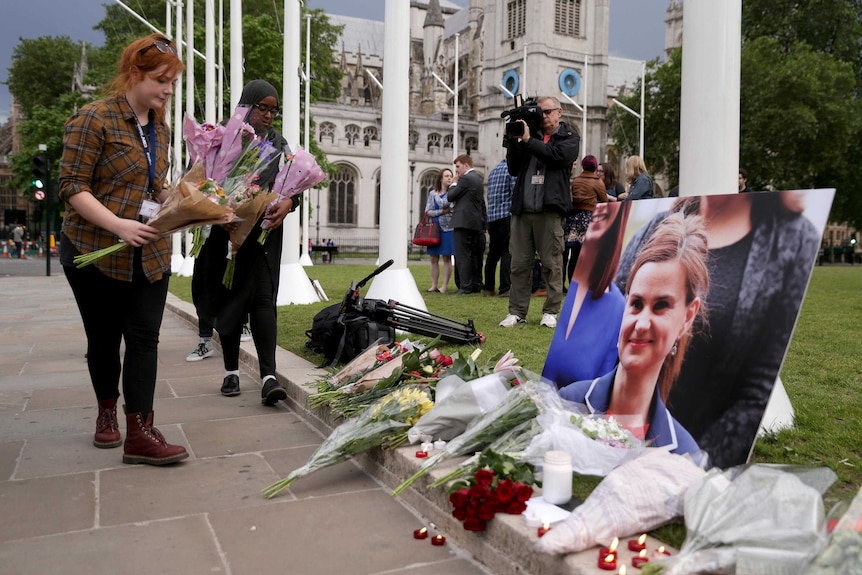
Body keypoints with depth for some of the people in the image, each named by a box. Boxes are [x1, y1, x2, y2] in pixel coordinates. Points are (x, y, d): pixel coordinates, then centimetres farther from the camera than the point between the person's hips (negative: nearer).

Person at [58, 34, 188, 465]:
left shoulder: (160, 129, 11)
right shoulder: (94, 119, -9)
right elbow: (72, 187, -14)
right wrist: (118, 225, -26)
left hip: (151, 254, 5)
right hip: (96, 252, -5)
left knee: (145, 338, -3)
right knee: (104, 338, 11)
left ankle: (139, 433, -1)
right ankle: (107, 410, 34)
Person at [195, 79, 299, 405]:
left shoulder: (279, 144, 10)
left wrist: (288, 202, -16)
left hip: (264, 234, 1)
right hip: (226, 232, -1)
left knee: (263, 300, -6)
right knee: (228, 301, 7)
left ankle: (269, 376, -11)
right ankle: (231, 371, 20)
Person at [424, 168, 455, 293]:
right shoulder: (432, 193, 11)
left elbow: (444, 203, -15)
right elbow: (427, 212, 2)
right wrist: (443, 211, -8)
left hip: (448, 229, -3)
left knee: (447, 258, -1)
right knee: (434, 259, 4)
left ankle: (445, 285, 3)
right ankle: (434, 285, 10)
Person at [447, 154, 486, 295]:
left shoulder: (466, 179, -10)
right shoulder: (478, 178, 19)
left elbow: (450, 197, -8)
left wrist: (454, 183, 6)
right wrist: (483, 222, 25)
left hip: (463, 223, -9)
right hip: (476, 223, 10)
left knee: (462, 255, -8)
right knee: (475, 256, 11)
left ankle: (466, 287, -11)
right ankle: (476, 285, 14)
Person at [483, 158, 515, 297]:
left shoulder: (493, 171, 18)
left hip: (492, 217, 7)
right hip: (507, 216, -7)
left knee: (493, 252, 12)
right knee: (507, 252, -7)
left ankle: (488, 287, 15)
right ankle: (505, 288, -12)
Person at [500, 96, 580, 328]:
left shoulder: (569, 138, 10)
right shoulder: (530, 136, 20)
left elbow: (556, 156, -11)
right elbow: (513, 169, 15)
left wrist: (528, 140, -10)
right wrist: (512, 141, 4)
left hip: (550, 209, -4)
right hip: (522, 208, 4)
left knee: (551, 263, -1)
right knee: (519, 263, 2)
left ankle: (551, 312, 6)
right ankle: (517, 312, 7)